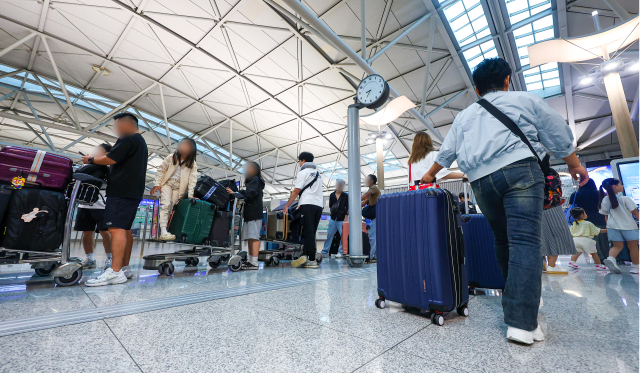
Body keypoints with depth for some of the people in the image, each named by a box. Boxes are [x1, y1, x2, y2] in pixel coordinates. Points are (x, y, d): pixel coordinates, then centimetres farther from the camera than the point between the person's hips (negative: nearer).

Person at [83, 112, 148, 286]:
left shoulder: (128, 139, -6)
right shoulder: (141, 142, 24)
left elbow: (111, 159, -11)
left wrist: (91, 160, 5)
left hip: (121, 191, -10)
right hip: (133, 192, 10)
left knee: (116, 228, -14)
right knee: (125, 229, 10)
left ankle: (115, 272, -16)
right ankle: (125, 268, 14)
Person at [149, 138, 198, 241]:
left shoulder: (193, 164, 4)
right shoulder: (171, 157, 8)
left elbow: (192, 179, -2)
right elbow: (161, 170, 9)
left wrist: (190, 194, -9)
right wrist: (157, 184, 0)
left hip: (179, 187, 1)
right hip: (167, 183, -1)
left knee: (172, 208, -4)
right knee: (165, 204, -17)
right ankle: (163, 232, -25)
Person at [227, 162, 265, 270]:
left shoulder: (255, 179, -3)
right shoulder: (251, 180, 25)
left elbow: (251, 194, -16)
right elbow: (246, 193, 18)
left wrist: (235, 193, -14)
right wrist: (235, 192, 7)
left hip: (254, 213, -10)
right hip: (250, 213, 10)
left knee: (254, 237, -10)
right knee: (250, 237, 11)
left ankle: (254, 263, -10)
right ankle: (250, 260, 18)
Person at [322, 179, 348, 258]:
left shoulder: (346, 195, 2)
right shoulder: (332, 195, 9)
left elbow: (347, 207, -2)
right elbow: (330, 206, 15)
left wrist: (346, 217, -9)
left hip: (342, 219, -2)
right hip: (333, 219, 2)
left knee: (343, 236, -3)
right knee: (329, 235, 4)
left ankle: (341, 252, 8)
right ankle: (325, 251, 11)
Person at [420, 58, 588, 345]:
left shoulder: (464, 116, 25)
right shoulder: (524, 99, 17)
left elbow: (446, 152, 29)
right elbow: (559, 135, 16)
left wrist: (430, 174, 42)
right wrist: (574, 164, 28)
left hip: (480, 180, 4)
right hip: (519, 169, -3)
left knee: (503, 239, 17)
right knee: (524, 242, -10)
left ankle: (514, 297, 27)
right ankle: (521, 322, -16)